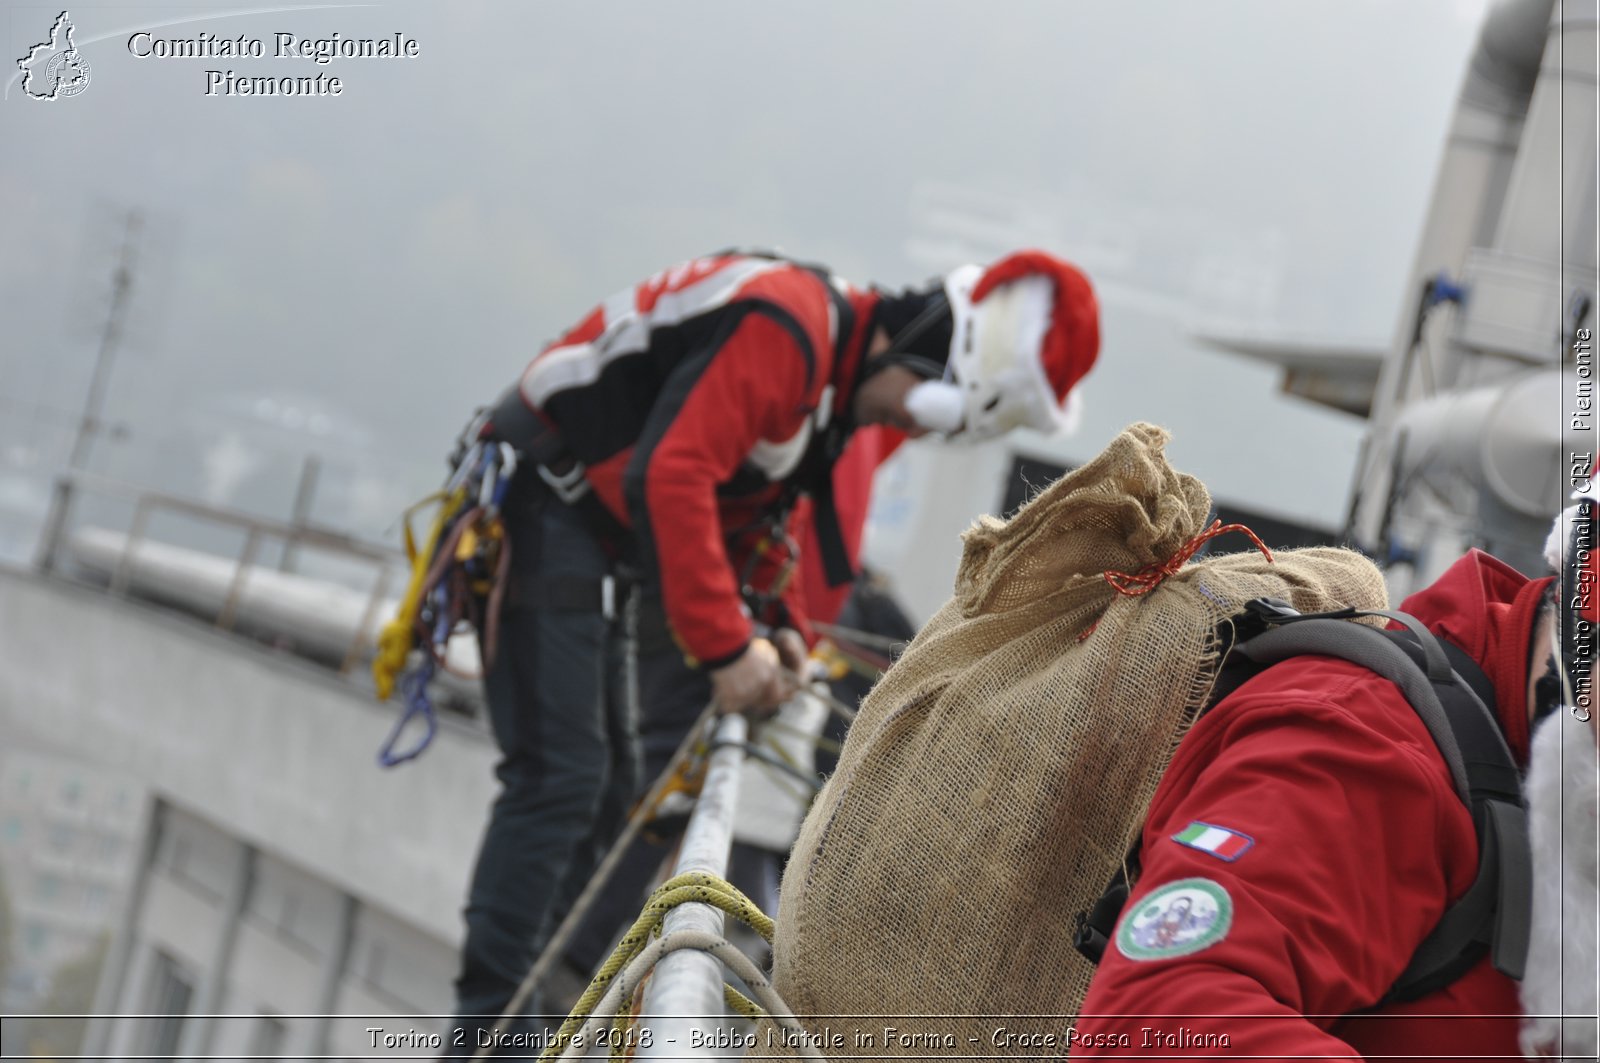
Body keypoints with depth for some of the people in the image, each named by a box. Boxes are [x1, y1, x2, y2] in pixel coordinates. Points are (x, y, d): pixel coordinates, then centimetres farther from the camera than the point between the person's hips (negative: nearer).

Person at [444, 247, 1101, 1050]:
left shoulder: (841, 378, 9)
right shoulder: (787, 326, -23)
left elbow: (755, 508, 21)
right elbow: (670, 477, -31)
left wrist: (777, 620, 5)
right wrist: (725, 647, -27)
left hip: (601, 536, 11)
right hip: (546, 502, -11)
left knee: (608, 784, 12)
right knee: (560, 777, -15)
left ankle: (524, 996, 18)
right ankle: (483, 1033, -13)